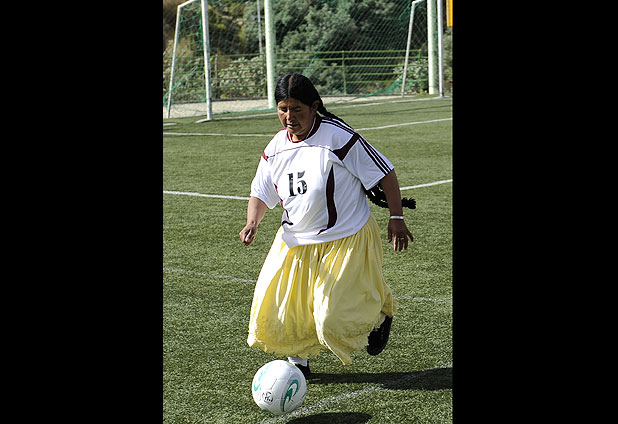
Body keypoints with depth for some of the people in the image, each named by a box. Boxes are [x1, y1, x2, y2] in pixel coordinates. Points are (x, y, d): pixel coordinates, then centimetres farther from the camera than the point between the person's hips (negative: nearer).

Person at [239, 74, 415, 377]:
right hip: (296, 243, 5)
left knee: (333, 318, -8)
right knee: (275, 314, 1)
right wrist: (252, 223, -11)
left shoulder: (338, 136, -17)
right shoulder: (276, 149, -1)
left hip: (346, 240, -5)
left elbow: (384, 173, -10)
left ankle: (380, 315, 26)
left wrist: (396, 218, -11)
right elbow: (261, 193, 9)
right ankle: (298, 360, 31)